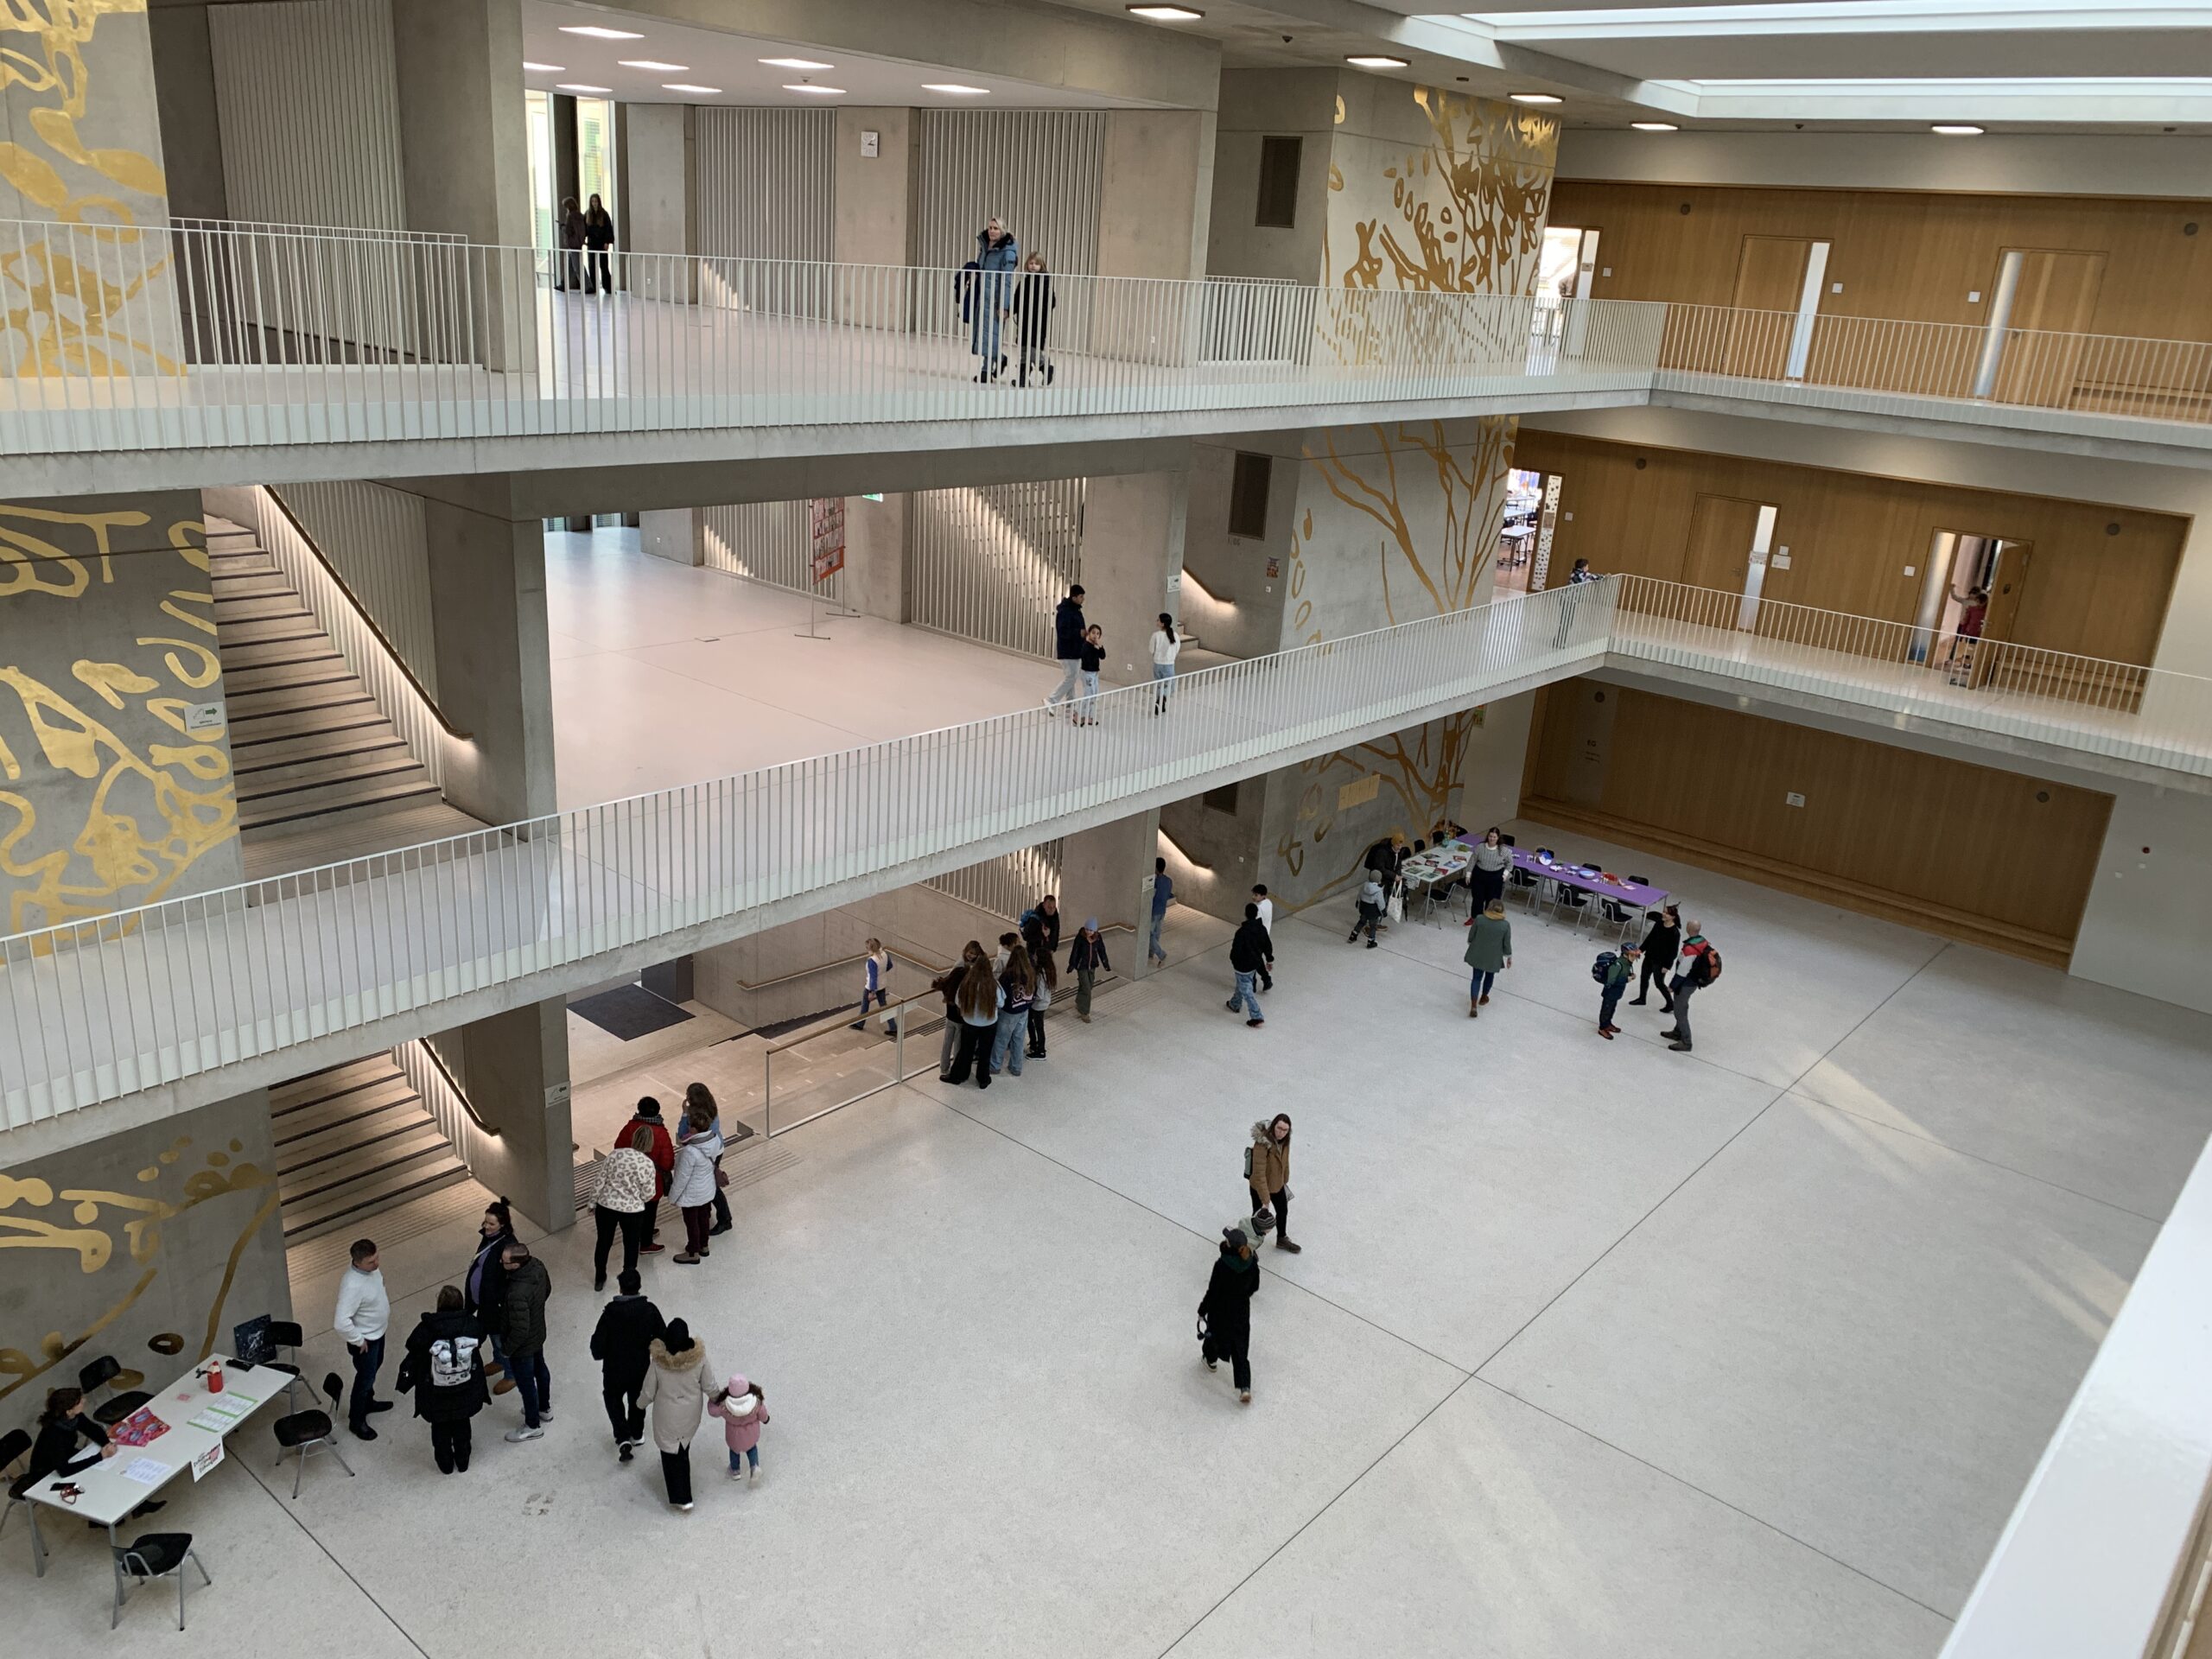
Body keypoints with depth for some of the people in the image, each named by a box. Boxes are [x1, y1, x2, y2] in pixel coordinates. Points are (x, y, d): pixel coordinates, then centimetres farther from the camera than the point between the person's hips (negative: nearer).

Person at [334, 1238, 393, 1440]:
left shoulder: (371, 1269, -12)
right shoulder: (352, 1285, -39)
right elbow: (341, 1323, -38)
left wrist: (385, 1302, 15)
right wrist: (359, 1341, -25)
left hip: (378, 1332, 8)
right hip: (366, 1340, -8)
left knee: (373, 1370, 29)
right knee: (365, 1378, 11)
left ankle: (368, 1402, 52)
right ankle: (356, 1420, 32)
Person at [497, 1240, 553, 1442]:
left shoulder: (517, 1294, -43)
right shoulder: (537, 1266, -19)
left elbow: (520, 1330, -32)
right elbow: (547, 1289, 3)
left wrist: (507, 1348, -14)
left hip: (523, 1345, -8)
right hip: (539, 1333, 8)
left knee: (526, 1384, 16)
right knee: (540, 1370, 30)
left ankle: (532, 1426, 39)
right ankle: (545, 1409, 54)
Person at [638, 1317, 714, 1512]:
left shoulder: (658, 1362, -27)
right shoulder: (698, 1358, -24)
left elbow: (648, 1392, -13)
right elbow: (709, 1385, -10)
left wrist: (640, 1403, 10)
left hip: (667, 1416, -3)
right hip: (691, 1414, 3)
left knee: (671, 1452, 16)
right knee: (683, 1449, 28)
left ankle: (681, 1498, 20)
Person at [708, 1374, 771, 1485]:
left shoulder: (724, 1405, -36)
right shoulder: (756, 1401, -32)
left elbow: (713, 1411, -15)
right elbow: (763, 1415, -13)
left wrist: (713, 1397, 1)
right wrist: (765, 1419, 10)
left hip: (734, 1434, -1)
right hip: (752, 1432, 1)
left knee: (734, 1449, 31)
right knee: (751, 1447, 33)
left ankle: (736, 1471, 53)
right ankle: (755, 1467, 16)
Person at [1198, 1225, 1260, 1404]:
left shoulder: (1222, 1265, -29)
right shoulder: (1252, 1263, -14)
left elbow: (1213, 1291, -21)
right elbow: (1254, 1287, 1)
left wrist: (1202, 1310, -6)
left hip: (1220, 1310, -3)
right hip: (1242, 1310, 3)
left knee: (1214, 1333, 28)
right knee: (1240, 1350, 12)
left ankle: (1211, 1360, 55)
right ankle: (1245, 1388, 4)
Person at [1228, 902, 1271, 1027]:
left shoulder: (1242, 932, -30)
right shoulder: (1262, 929, -10)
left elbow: (1236, 950, -23)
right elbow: (1268, 946, 1)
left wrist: (1233, 960, -2)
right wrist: (1269, 960, 18)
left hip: (1243, 966, -7)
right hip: (1256, 964, 7)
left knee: (1247, 991, 6)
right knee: (1242, 985, 30)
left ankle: (1258, 1017, 8)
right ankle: (1235, 1004, 51)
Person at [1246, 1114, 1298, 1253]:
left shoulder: (1284, 1140, -13)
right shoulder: (1262, 1144, -37)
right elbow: (1259, 1175, -36)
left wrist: (1285, 1180, 18)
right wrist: (1265, 1200, -36)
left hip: (1277, 1184, 7)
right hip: (1259, 1187, -7)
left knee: (1283, 1211, 27)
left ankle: (1282, 1239, 54)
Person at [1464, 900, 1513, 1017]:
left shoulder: (1479, 919, -16)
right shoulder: (1506, 925, -17)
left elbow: (1471, 937, -6)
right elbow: (1507, 945, -8)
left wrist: (1471, 945, 15)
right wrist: (1509, 957, 8)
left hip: (1477, 955, 0)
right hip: (1493, 958, 0)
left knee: (1477, 978, 12)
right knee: (1490, 976, 26)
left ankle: (1473, 1006, 3)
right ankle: (1483, 997, 45)